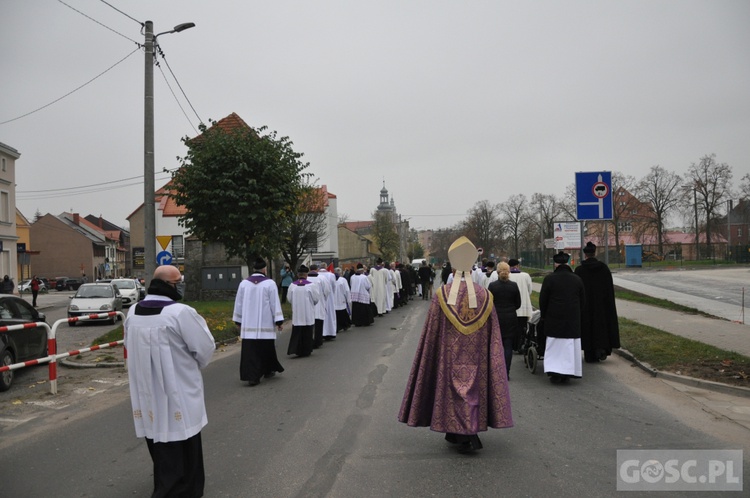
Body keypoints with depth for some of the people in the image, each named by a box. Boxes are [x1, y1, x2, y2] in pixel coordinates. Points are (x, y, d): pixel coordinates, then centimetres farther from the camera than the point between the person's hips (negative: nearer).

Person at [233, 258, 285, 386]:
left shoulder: (244, 283, 3)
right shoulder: (270, 283, -6)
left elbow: (238, 303, 9)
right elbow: (275, 303, -7)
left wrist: (238, 321, 18)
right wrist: (279, 321, -3)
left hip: (248, 324, 2)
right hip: (265, 324, -2)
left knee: (250, 350, 2)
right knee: (266, 348, 14)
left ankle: (252, 376, -4)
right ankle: (268, 371, 30)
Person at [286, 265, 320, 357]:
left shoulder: (292, 285, -6)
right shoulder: (311, 285, -14)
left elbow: (290, 299, 5)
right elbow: (316, 298, -5)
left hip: (296, 313, 2)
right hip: (308, 314, -2)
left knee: (297, 332, 10)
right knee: (307, 333, 9)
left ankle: (294, 349, 1)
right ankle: (306, 350, 15)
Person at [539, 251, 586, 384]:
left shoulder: (549, 278, -6)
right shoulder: (577, 279, 4)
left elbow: (542, 300, -2)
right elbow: (583, 301, 11)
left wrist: (544, 316, 11)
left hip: (554, 318, -2)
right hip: (573, 319, 2)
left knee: (555, 345, 4)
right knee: (570, 346, 8)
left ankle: (555, 373, 0)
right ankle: (567, 373, 10)